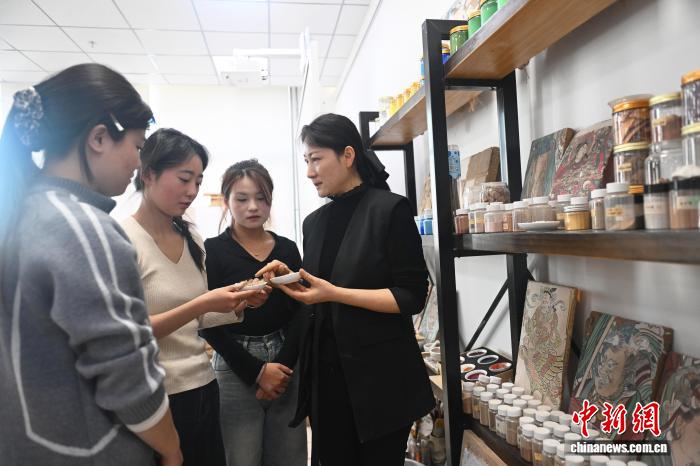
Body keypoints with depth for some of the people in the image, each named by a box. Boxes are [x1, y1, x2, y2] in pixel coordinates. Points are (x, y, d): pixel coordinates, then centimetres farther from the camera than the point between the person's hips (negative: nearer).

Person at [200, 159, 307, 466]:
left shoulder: (287, 249, 6)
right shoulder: (213, 251, -4)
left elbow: (300, 313, 3)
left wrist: (282, 367, -9)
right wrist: (257, 371, -11)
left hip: (286, 366, 3)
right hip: (236, 369, -3)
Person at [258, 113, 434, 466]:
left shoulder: (390, 209, -9)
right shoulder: (314, 222, 9)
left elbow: (411, 297, -14)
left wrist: (335, 293, -21)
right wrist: (291, 280, -3)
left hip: (380, 376, -5)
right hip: (325, 375, 6)